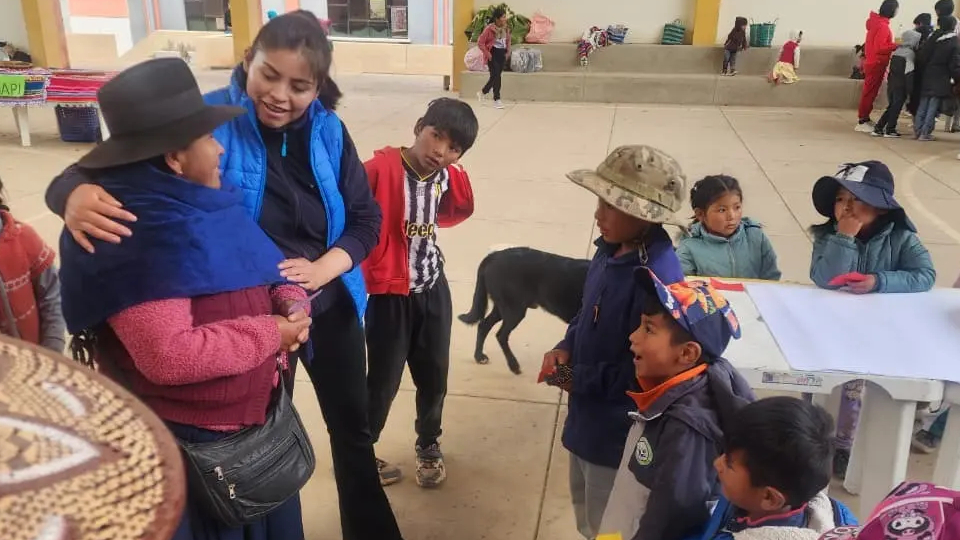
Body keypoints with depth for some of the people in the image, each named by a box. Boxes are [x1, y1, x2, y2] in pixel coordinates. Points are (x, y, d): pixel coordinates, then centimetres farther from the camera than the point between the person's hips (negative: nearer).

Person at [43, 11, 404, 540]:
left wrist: (323, 268, -19)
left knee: (353, 430, 20)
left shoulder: (327, 130, -7)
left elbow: (366, 218, -2)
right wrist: (77, 193, -44)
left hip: (330, 308, 4)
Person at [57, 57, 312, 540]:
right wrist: (269, 335, -24)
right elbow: (168, 355, -35)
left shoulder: (196, 205, 3)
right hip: (192, 445, -9)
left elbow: (252, 277, 13)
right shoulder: (134, 236, -27)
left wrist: (287, 299, -10)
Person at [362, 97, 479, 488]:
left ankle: (429, 445, 44)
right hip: (388, 293, -5)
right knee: (384, 381, 8)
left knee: (434, 375, 18)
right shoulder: (382, 167, -22)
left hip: (433, 289, 5)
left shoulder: (449, 178, -4)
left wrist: (425, 224, 1)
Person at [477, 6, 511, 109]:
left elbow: (508, 40, 20)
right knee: (496, 76, -8)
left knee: (496, 76, 10)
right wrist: (487, 54, -14)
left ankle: (482, 92, 28)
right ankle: (496, 100, 4)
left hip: (502, 54, 6)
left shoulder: (506, 28, 3)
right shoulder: (489, 29, -16)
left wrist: (508, 51, 8)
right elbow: (480, 42, -13)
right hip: (493, 54, -6)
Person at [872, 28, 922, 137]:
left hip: (891, 84, 7)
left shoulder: (897, 51, 12)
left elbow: (891, 69, 15)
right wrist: (911, 91, -12)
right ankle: (890, 130, 3)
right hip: (901, 86, -7)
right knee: (897, 107, 1)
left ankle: (878, 128, 10)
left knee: (892, 106, 14)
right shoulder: (910, 54, -11)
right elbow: (909, 74, -15)